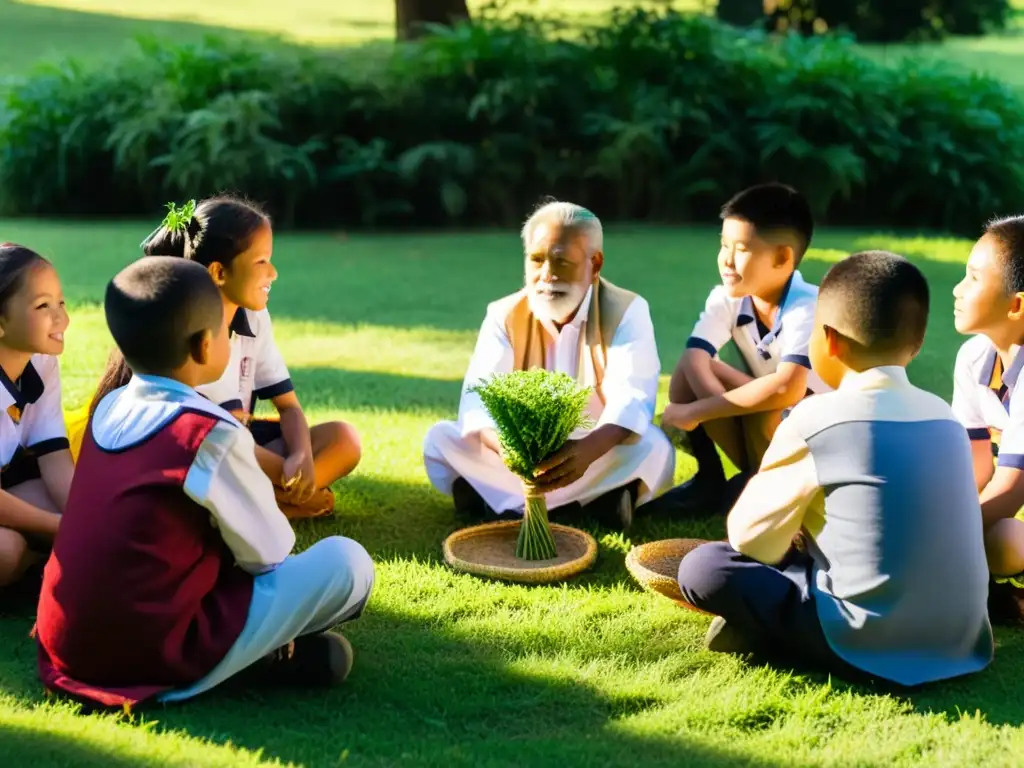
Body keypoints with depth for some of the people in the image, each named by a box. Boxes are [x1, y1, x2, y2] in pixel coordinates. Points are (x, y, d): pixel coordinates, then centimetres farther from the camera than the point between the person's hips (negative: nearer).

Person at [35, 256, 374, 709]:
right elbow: (268, 554, -3)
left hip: (67, 647, 8)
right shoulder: (212, 434, -16)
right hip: (155, 658, -8)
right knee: (347, 562, -5)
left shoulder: (108, 409, 6)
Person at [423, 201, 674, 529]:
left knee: (654, 448, -33)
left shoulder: (627, 312, -11)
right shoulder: (504, 315, -5)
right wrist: (505, 445, -44)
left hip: (599, 455, -2)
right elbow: (479, 394, -18)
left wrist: (588, 450, -49)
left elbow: (631, 397, -27)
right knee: (440, 439, -21)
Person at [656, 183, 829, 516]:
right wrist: (727, 411, -39)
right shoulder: (726, 298, -10)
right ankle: (710, 481, -1)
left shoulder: (808, 308, -27)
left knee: (767, 408, -35)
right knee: (686, 376, -14)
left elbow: (787, 389, -41)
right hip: (762, 429, 5)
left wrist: (695, 412, -36)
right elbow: (693, 359, -21)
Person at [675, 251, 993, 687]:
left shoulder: (815, 420, -11)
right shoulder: (944, 416, 7)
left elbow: (749, 537, -5)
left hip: (874, 645, -6)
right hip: (961, 642, 6)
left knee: (703, 569, -1)